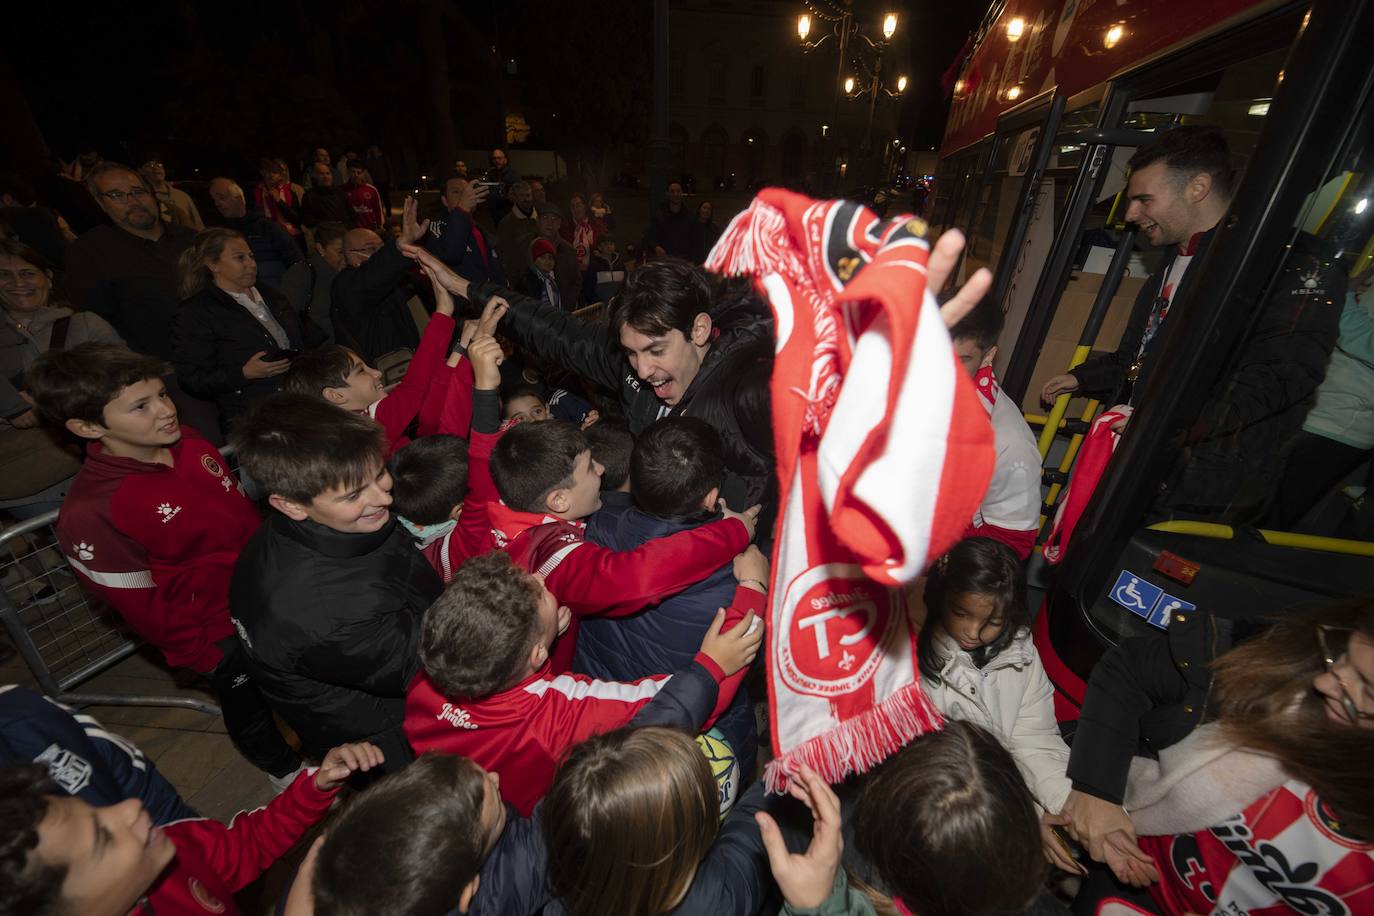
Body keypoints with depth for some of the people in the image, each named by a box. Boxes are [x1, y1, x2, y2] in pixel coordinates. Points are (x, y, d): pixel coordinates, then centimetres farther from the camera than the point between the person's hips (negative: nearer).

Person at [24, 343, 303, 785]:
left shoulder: (185, 440, -11)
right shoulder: (90, 512, -28)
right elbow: (141, 606, -17)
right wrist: (203, 656, -7)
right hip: (221, 634, -5)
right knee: (249, 705, 23)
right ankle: (288, 771, 51)